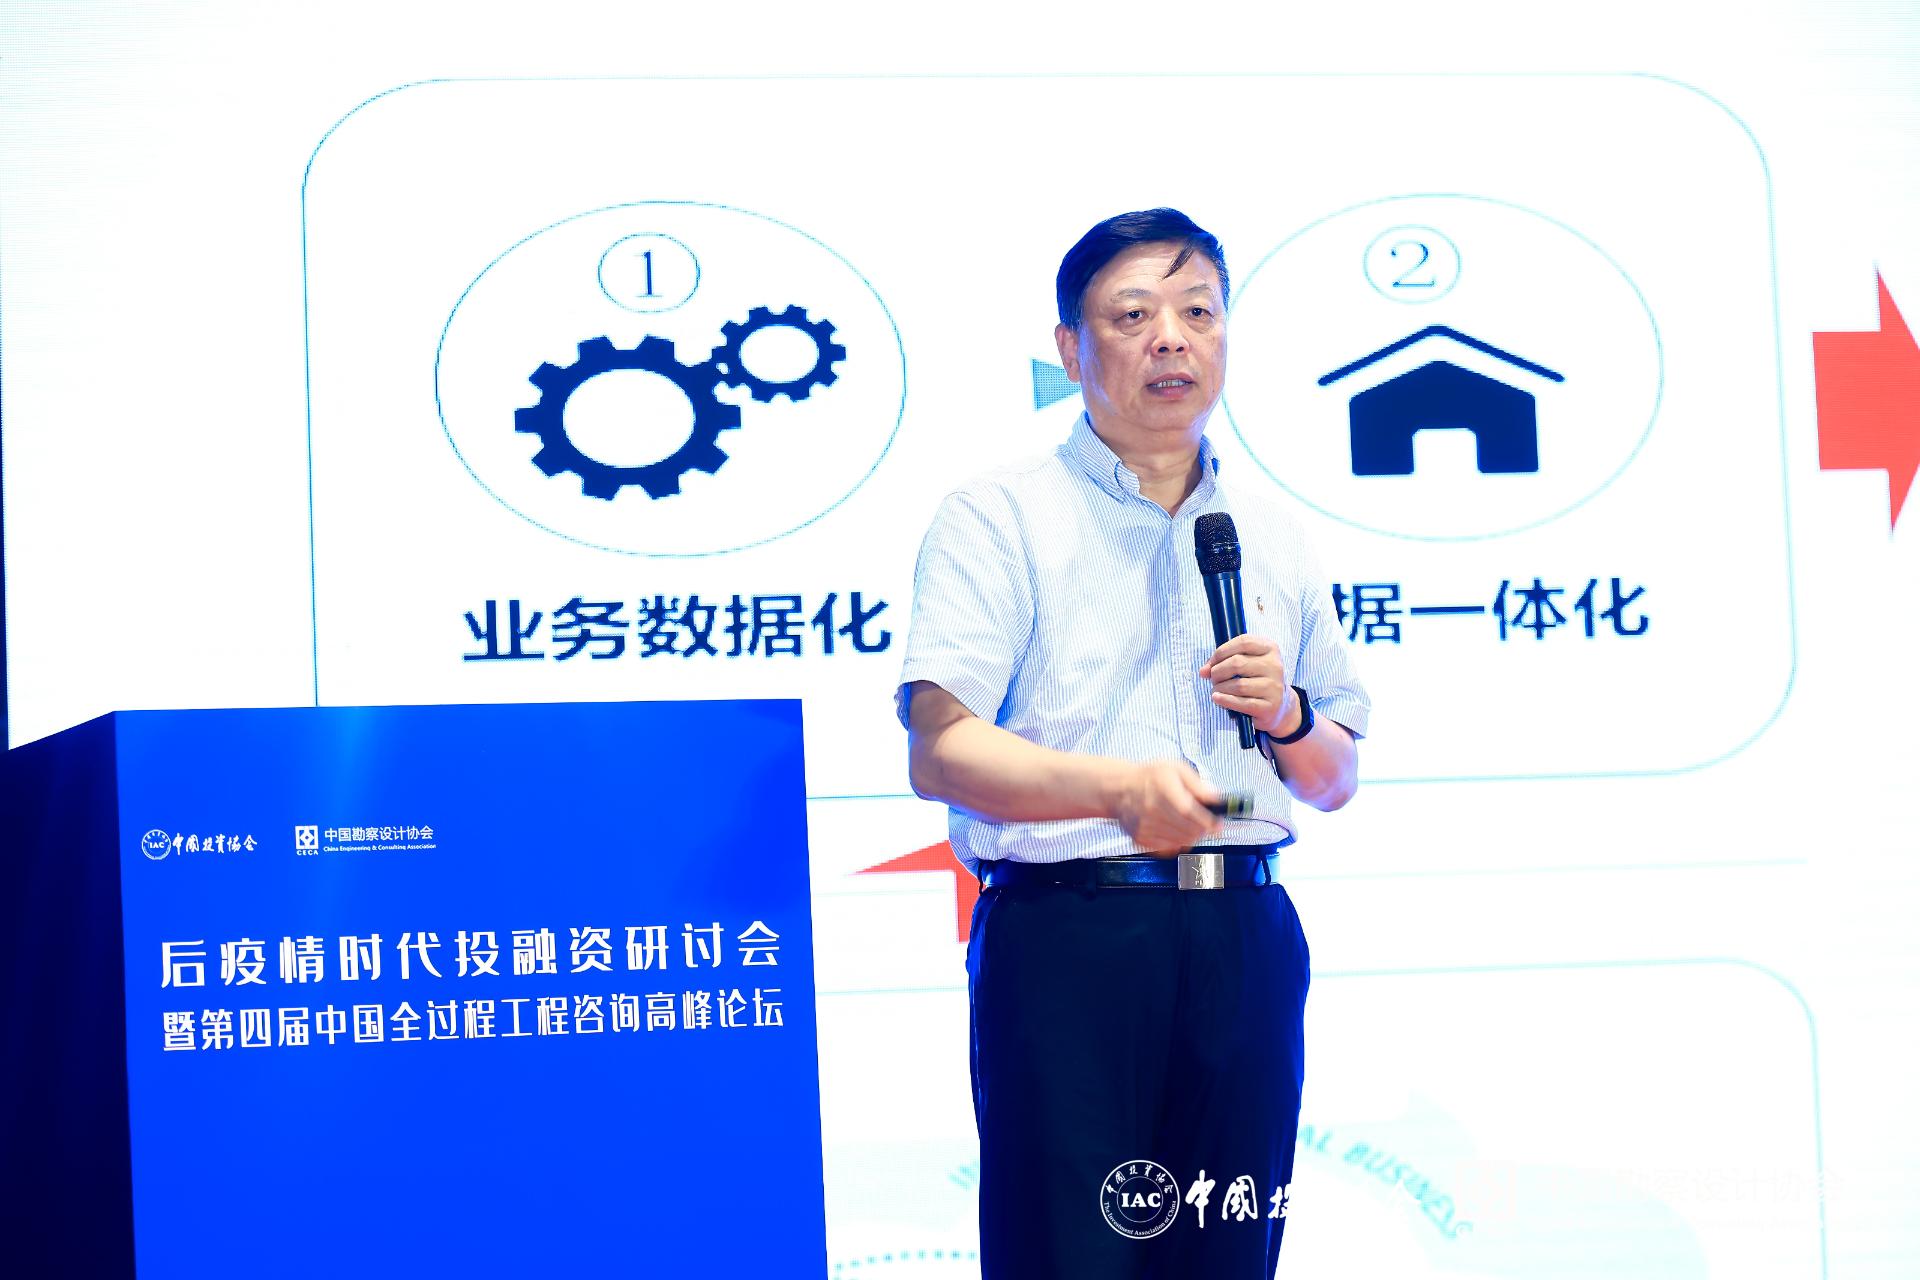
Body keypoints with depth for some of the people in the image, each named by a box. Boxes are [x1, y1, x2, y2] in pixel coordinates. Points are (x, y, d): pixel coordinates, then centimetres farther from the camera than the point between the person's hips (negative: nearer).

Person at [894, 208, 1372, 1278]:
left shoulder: (1276, 538, 18)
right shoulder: (999, 519, 2)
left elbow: (1337, 781, 21)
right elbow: (941, 753, -11)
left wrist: (1286, 715, -1)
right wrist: (1119, 788, -26)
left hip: (1248, 939, 5)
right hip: (1065, 938, -4)